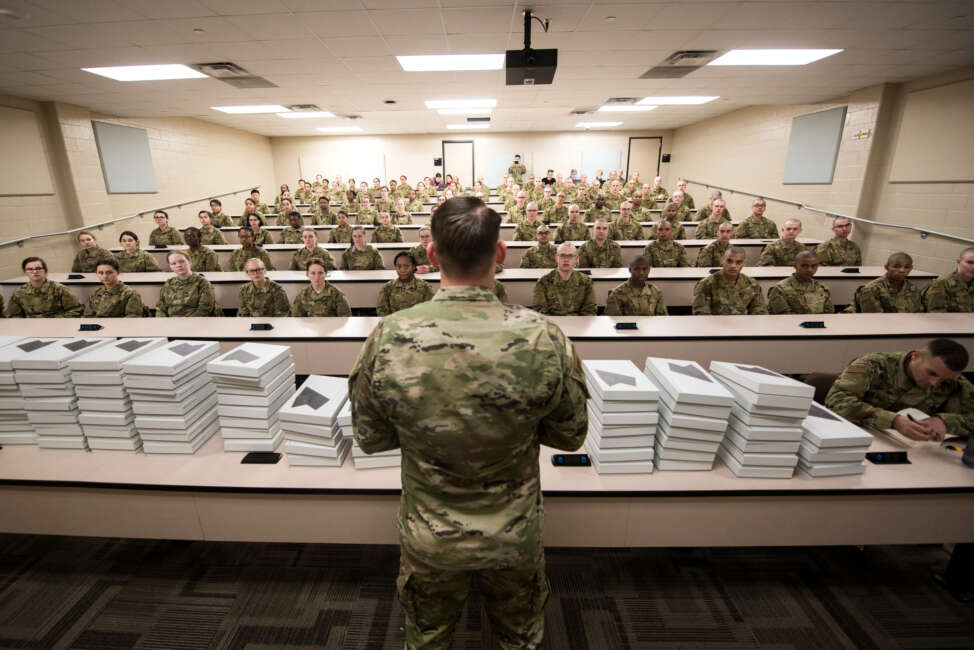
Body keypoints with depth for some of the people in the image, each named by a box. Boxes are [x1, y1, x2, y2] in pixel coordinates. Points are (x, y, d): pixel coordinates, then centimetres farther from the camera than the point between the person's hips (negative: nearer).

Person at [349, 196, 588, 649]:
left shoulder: (387, 338, -25)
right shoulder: (543, 338, -27)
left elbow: (369, 438, -9)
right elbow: (570, 436, -10)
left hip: (428, 539, 1)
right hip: (515, 535, 0)